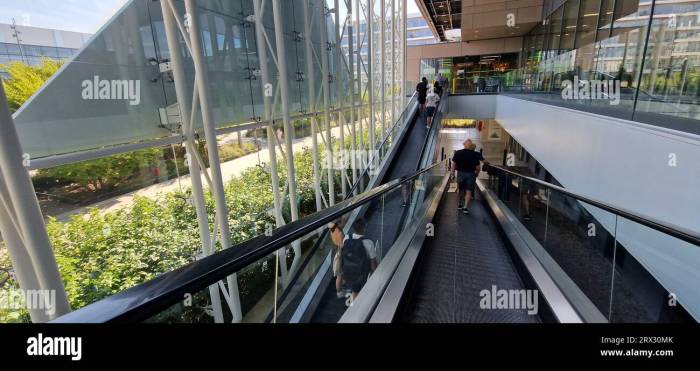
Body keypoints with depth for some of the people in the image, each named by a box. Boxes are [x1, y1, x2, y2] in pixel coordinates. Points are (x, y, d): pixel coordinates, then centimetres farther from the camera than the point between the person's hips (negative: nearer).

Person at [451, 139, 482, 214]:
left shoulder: (458, 153, -4)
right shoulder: (475, 154, -7)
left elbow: (453, 164, -4)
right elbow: (478, 168, -6)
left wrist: (453, 174, 3)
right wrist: (476, 173, 12)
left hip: (460, 173, 2)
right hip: (471, 174, -2)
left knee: (461, 190, 18)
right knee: (468, 191, 3)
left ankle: (460, 205, 29)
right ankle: (465, 207, -4)